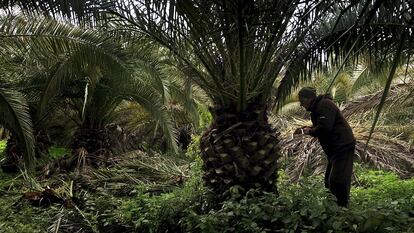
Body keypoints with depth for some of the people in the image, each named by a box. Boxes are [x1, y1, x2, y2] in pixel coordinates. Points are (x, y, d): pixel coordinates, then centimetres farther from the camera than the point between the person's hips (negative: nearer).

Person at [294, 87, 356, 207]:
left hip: (343, 146, -11)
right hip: (335, 148, 11)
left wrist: (309, 131, -11)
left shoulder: (324, 105, -17)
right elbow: (319, 127, 24)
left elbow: (325, 128, -27)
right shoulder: (316, 108, 17)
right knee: (330, 181, 14)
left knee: (337, 181, -14)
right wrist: (304, 129, 9)